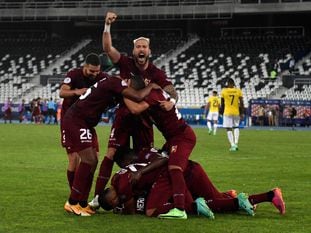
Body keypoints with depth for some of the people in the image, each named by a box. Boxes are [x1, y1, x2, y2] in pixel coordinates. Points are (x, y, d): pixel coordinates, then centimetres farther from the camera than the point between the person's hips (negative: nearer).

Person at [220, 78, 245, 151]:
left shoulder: (224, 91, -3)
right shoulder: (238, 91, -1)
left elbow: (222, 104, 4)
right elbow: (241, 103, -3)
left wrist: (222, 112, 18)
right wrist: (242, 113, 3)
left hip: (227, 112, -2)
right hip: (236, 112, 2)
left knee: (229, 129, 3)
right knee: (236, 127, 20)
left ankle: (233, 145, -6)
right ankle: (236, 143, 6)